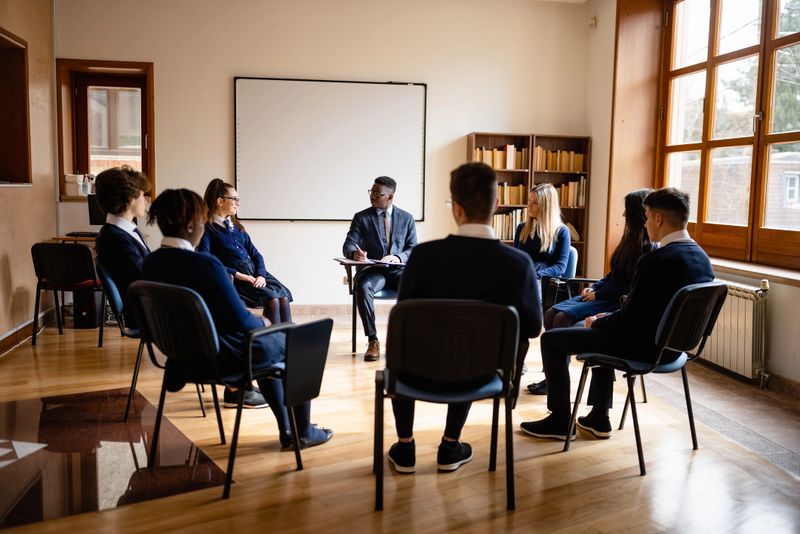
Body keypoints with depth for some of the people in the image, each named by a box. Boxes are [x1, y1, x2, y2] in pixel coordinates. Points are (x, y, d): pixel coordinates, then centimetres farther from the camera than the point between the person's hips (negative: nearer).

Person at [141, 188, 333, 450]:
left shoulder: (150, 264, -4)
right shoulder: (204, 264, -28)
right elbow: (241, 321, -23)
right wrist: (260, 321, 0)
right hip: (223, 355, -8)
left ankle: (286, 430, 35)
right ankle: (304, 432, 29)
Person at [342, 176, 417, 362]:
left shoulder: (406, 218, 11)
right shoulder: (361, 217, 8)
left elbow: (413, 250, 6)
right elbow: (348, 245, 0)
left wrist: (398, 257, -16)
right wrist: (355, 253, -25)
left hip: (398, 270, 1)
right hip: (373, 271, -1)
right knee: (363, 287, -36)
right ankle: (372, 341, -26)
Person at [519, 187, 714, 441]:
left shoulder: (656, 260, -26)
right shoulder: (701, 258, 2)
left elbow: (629, 319, -22)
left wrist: (597, 323, -2)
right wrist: (606, 320, 11)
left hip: (643, 346, -9)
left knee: (551, 340, 4)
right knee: (603, 332, 35)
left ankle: (560, 420, 17)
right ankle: (599, 418, 36)